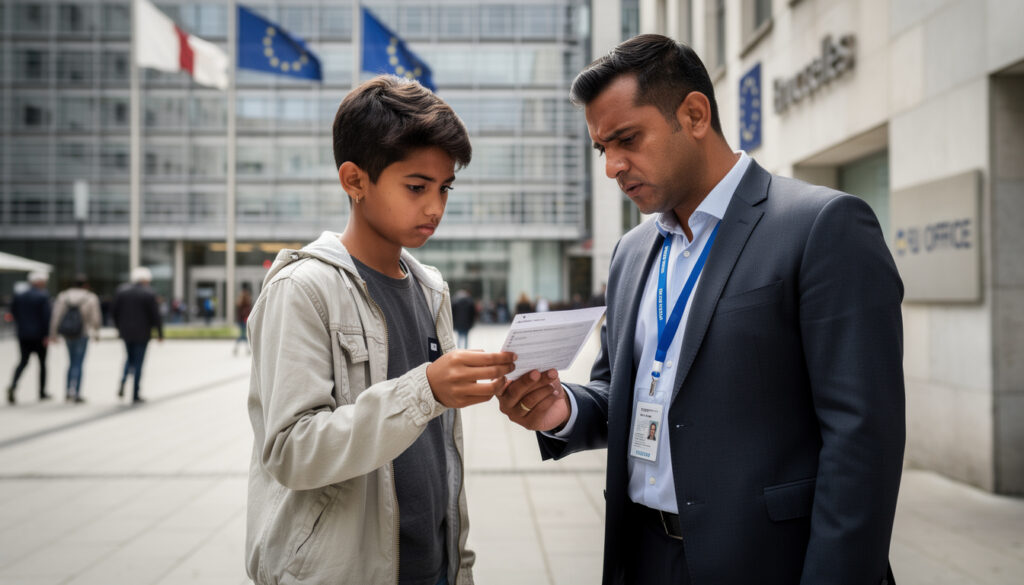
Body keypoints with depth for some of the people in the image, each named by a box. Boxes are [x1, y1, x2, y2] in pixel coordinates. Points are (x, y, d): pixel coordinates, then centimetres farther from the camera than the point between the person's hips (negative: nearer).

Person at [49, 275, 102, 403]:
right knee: (78, 363, 0)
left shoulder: (62, 296, 2)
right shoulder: (91, 298, -6)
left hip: (67, 333, 4)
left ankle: (68, 391, 16)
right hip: (82, 333, -4)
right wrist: (96, 332, 11)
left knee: (72, 362, 18)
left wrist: (53, 334, 6)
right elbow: (96, 318, -5)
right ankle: (75, 393, -2)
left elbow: (56, 317, 0)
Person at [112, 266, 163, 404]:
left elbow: (114, 312, 4)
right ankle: (136, 396, 6)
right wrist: (160, 334, -2)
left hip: (126, 332, 4)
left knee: (130, 358, 24)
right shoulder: (149, 294, -10)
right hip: (142, 333, -4)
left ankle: (123, 382, -2)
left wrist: (119, 327, 17)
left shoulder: (122, 291, 2)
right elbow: (155, 315, -10)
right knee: (138, 362, 4)